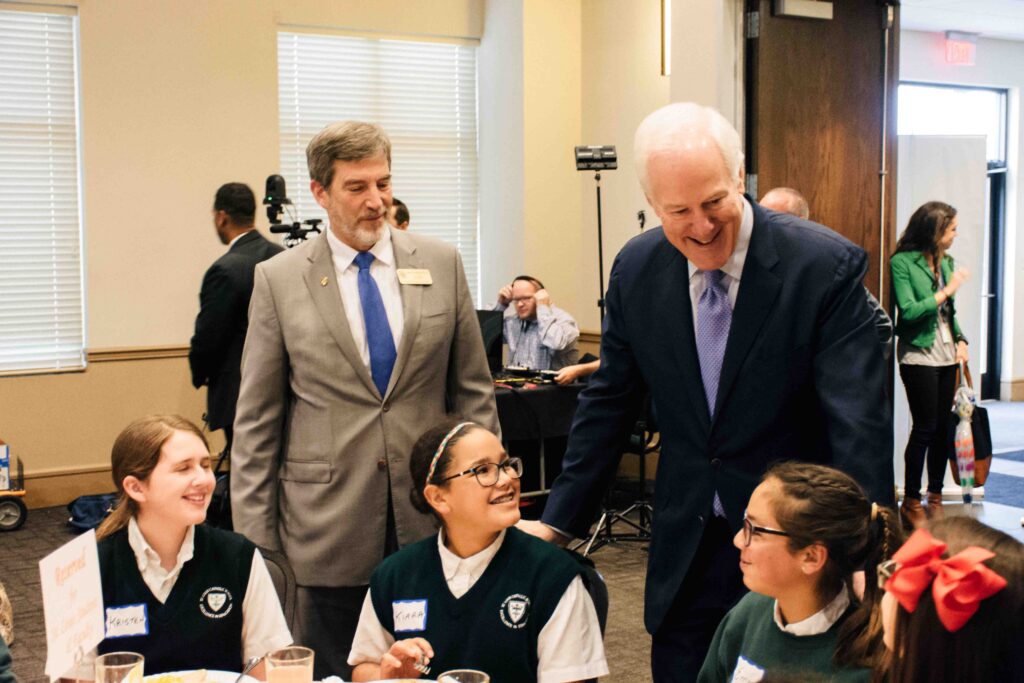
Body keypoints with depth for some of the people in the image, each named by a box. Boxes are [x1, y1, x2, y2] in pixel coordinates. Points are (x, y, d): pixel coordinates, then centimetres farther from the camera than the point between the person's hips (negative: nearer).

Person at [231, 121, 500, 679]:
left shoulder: (441, 264, 4)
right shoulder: (279, 281, -1)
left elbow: (473, 388, 8)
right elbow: (257, 420, 1)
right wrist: (254, 535, -1)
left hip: (430, 513, 2)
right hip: (327, 520, -1)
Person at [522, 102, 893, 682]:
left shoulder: (827, 266, -17)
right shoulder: (637, 269, -3)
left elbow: (859, 423, -21)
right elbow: (609, 404, 6)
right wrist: (559, 521, 4)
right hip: (685, 550, 4)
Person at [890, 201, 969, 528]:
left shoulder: (945, 261, 10)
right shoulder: (902, 262, -9)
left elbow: (949, 311, 17)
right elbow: (909, 311, -15)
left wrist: (960, 339, 3)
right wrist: (948, 289, -13)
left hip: (947, 356, 6)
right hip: (918, 356, -6)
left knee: (943, 427, 7)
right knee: (925, 428, -4)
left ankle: (935, 495, 18)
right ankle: (911, 501, 7)